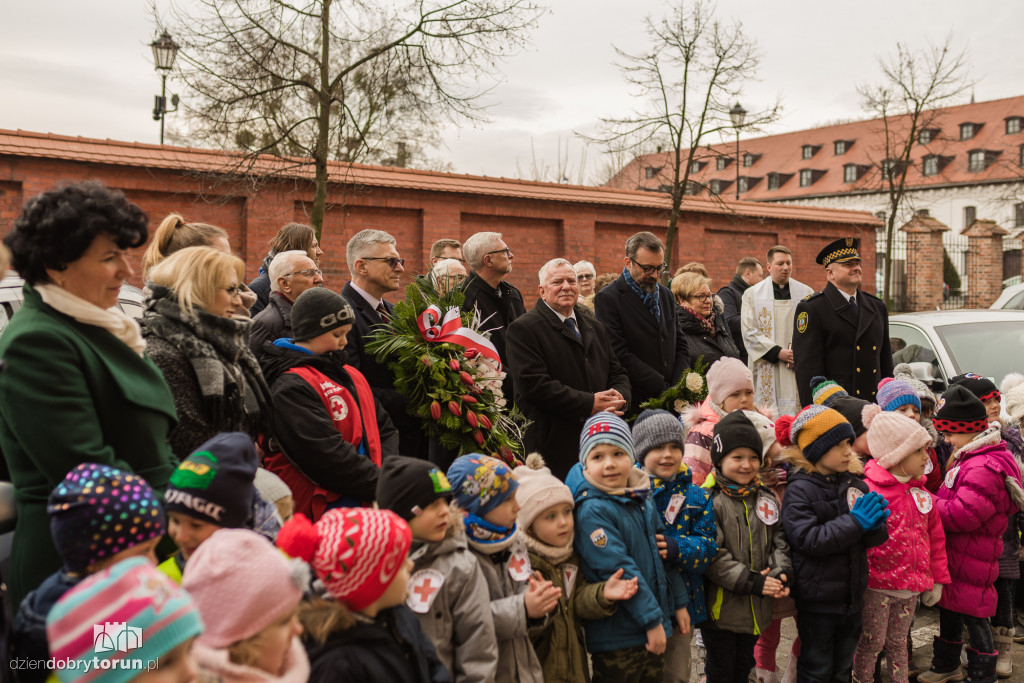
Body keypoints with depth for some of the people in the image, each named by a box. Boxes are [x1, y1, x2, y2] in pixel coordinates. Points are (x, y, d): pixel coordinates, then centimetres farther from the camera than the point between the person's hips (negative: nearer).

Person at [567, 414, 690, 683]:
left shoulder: (643, 500, 6)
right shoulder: (592, 511, -20)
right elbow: (618, 569, -23)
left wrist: (679, 602, 15)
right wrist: (652, 620, -21)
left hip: (655, 630, 8)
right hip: (616, 638, -7)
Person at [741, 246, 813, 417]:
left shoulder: (806, 293, 11)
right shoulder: (752, 294, 5)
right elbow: (749, 332, -2)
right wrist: (778, 352, -12)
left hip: (799, 368, 2)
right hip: (768, 370, -2)